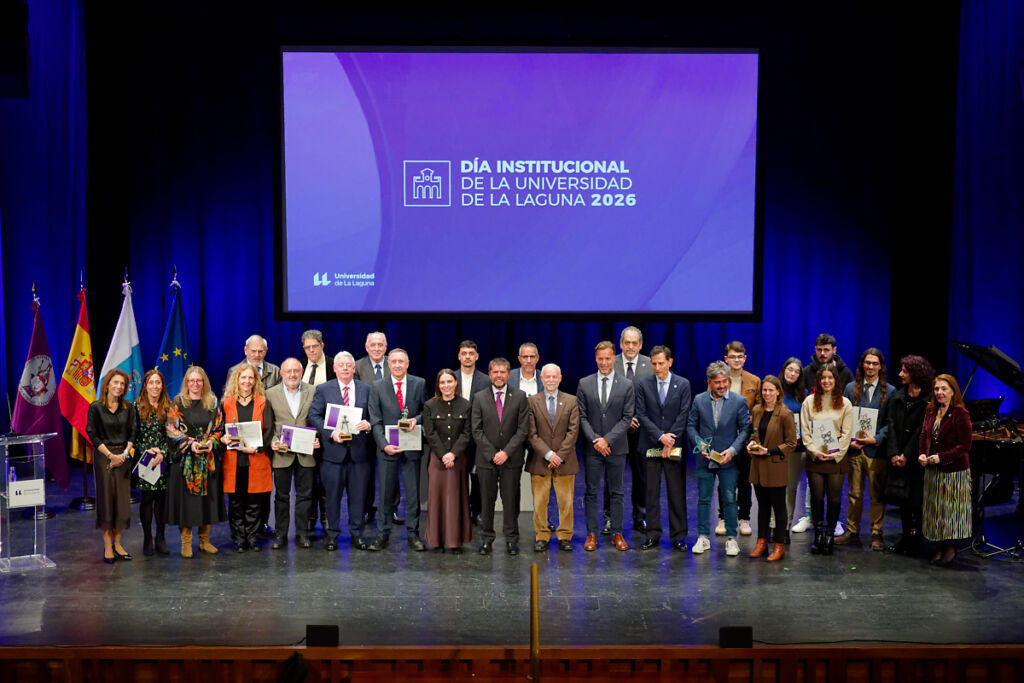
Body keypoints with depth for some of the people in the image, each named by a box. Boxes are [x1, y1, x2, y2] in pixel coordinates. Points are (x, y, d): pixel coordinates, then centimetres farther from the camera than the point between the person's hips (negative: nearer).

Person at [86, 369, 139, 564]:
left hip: (123, 457, 3)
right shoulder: (96, 407, -3)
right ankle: (107, 546, 5)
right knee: (106, 498, -1)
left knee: (122, 499, 3)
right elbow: (92, 434, -5)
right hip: (104, 457, -3)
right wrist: (110, 455, -11)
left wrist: (124, 454, -8)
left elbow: (133, 433, 5)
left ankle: (117, 543, 13)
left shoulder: (129, 408, 6)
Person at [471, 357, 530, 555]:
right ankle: (486, 538, 15)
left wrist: (506, 452, -12)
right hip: (486, 458, 1)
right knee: (487, 500, 5)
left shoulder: (520, 397, 2)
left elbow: (523, 429, -3)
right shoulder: (479, 398, 4)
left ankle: (511, 539, 13)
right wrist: (492, 453, -9)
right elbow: (476, 430, 0)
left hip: (511, 458, -1)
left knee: (511, 500, 3)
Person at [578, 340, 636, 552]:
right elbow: (581, 416, 1)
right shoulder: (584, 384, 3)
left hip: (616, 448, 0)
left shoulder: (626, 385, 0)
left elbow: (627, 418, -3)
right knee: (591, 492, 5)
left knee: (616, 493, 7)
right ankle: (592, 534, 11)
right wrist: (595, 439, -11)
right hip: (592, 448, 1)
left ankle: (617, 534, 15)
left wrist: (607, 440, -13)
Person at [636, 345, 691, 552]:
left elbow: (683, 415, -2)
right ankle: (653, 535, 13)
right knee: (651, 492, 5)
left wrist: (670, 439, -10)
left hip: (675, 446, -1)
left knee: (677, 492, 2)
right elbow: (642, 415, -1)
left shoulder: (683, 384, 2)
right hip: (651, 447, 1)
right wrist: (661, 437, -11)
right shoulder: (643, 384, 4)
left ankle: (678, 537, 10)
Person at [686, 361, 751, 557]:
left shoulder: (739, 401, -3)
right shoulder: (699, 400, 1)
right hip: (705, 459, 2)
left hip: (728, 460, -2)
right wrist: (699, 443, -9)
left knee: (729, 500, 4)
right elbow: (691, 425, 8)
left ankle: (731, 538, 14)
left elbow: (745, 429, -2)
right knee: (703, 499, 7)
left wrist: (732, 450, -12)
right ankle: (703, 537, 16)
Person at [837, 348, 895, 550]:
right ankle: (852, 531, 19)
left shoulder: (890, 391, 2)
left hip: (877, 450, -2)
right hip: (854, 449, 2)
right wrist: (848, 440, -5)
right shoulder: (851, 388, 9)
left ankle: (876, 534, 14)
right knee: (854, 493, 9)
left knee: (876, 494, 4)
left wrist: (876, 439, -14)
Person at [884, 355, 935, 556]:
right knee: (902, 497, 9)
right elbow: (892, 426, 3)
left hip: (917, 457, -5)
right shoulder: (897, 397, 8)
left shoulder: (928, 400, -8)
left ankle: (916, 540, 8)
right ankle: (906, 536, 18)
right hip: (899, 457, 5)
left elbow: (921, 430, -11)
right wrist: (894, 453, -7)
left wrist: (906, 455, -12)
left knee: (915, 499, -1)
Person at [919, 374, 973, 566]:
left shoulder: (960, 414, -14)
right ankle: (940, 545, 23)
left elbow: (965, 446, -15)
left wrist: (941, 457, -21)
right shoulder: (930, 410, 7)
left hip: (954, 470, -6)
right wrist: (922, 454, -3)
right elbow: (923, 435, 14)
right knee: (934, 508, 12)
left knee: (951, 508, 2)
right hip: (932, 470, 6)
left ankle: (951, 547, 15)